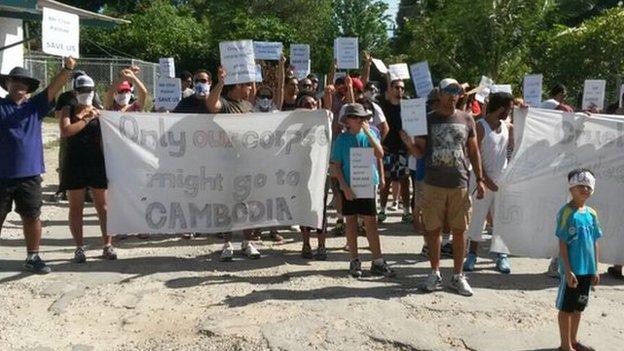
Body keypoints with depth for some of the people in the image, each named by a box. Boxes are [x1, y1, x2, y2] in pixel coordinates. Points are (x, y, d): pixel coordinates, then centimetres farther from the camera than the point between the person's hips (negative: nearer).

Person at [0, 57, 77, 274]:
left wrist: (67, 69, -17)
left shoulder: (35, 106, 7)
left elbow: (54, 87, -3)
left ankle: (33, 257, 23)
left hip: (29, 174, 2)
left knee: (32, 217, 9)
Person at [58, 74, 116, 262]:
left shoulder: (99, 112, 6)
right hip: (75, 164, 0)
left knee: (103, 206, 4)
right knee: (76, 208, 6)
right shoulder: (68, 110, 5)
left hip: (97, 164, 0)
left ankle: (108, 245, 12)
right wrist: (86, 119, -15)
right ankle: (79, 247, 16)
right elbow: (65, 131, -12)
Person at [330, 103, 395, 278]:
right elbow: (335, 166, -3)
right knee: (351, 222, 8)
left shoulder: (370, 134, 2)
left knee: (371, 222, 2)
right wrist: (345, 186, -11)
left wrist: (368, 133, -17)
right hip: (348, 187, -1)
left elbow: (380, 154, -12)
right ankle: (354, 261, 18)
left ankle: (378, 262, 8)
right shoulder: (342, 139, -2)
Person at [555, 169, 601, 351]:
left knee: (578, 307, 18)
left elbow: (595, 243, 12)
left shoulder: (592, 213, 7)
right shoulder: (567, 212, -13)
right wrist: (568, 270, -17)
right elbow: (562, 244, -14)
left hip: (587, 269, 7)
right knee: (566, 307, 5)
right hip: (572, 269, -7)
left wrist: (595, 269, 11)